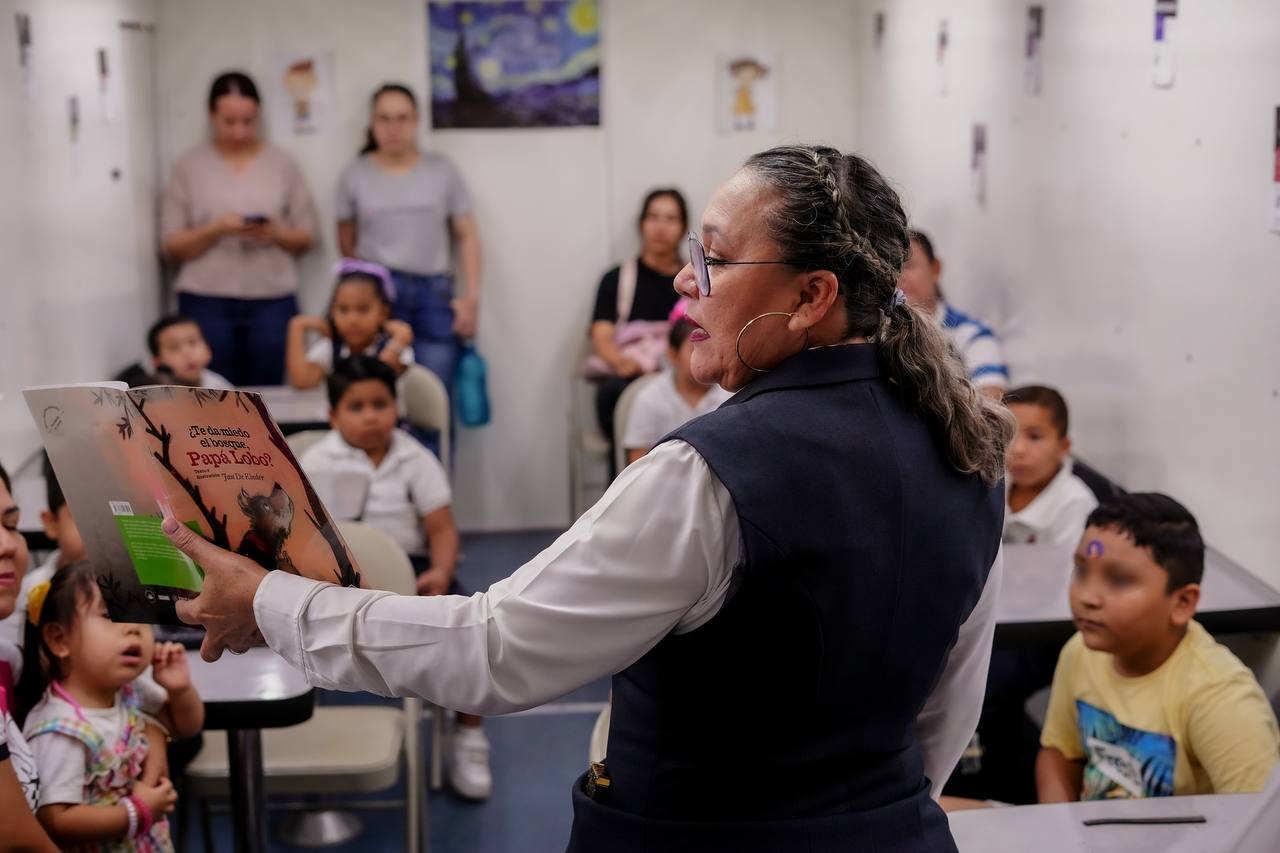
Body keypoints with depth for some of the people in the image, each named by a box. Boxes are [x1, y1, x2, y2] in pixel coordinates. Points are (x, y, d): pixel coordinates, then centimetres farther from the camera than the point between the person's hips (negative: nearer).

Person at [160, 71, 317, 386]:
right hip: (206, 303, -1)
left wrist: (276, 233, -11)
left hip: (273, 301, 1)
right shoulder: (189, 166, 5)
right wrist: (217, 229, -14)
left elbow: (305, 237, 9)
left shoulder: (282, 163, 8)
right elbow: (173, 245, 2)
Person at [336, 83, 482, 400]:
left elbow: (467, 236, 7)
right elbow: (347, 245, 13)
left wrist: (471, 296, 0)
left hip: (435, 293, 1)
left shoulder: (442, 170, 7)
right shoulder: (354, 176, 7)